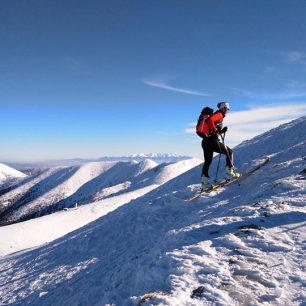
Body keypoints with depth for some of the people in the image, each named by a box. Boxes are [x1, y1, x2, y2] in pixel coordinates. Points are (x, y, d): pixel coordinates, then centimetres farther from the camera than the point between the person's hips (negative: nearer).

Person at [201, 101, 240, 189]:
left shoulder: (219, 116, 28)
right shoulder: (219, 114, 0)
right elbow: (210, 120, -23)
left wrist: (222, 131, 14)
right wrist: (215, 130, -16)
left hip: (205, 141, 9)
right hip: (212, 141, -9)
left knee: (207, 162, 10)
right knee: (229, 152, 7)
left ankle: (204, 181, 7)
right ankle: (230, 172, 5)